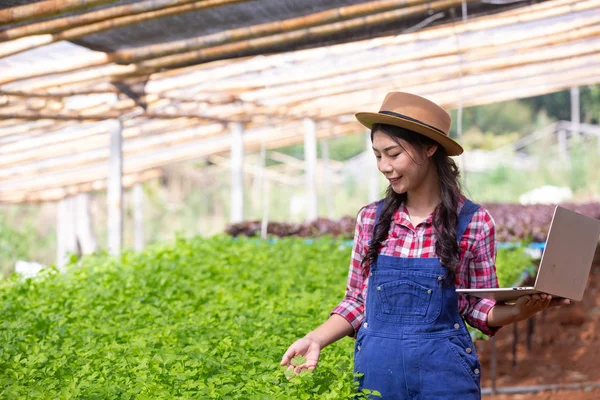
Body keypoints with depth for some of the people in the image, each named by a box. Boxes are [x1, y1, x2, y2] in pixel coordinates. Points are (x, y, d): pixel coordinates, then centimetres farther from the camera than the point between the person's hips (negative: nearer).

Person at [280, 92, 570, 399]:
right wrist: (316, 339, -4)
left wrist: (519, 311, -16)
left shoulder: (473, 222, -4)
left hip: (443, 370, -2)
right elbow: (357, 301, 9)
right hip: (377, 367, 3)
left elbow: (477, 305, 2)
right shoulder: (370, 219, 3)